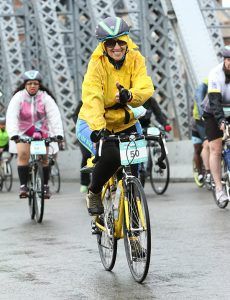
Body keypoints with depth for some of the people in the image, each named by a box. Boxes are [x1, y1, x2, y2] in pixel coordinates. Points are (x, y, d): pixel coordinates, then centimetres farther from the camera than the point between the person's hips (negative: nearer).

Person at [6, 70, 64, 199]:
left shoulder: (45, 98, -13)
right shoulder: (18, 97, -13)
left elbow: (55, 116, -21)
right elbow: (11, 117, -23)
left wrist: (59, 134, -35)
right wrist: (13, 134, -38)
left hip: (41, 131, 1)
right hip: (23, 132, -1)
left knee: (44, 157, -9)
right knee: (23, 154, -21)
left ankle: (45, 185, 8)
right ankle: (23, 185, -15)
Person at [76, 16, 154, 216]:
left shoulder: (135, 59, -9)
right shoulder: (97, 64, -20)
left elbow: (146, 89, -22)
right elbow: (92, 98, -32)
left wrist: (129, 95, -44)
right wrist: (98, 129, -47)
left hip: (125, 123, 4)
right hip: (95, 124, -4)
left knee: (133, 170, -10)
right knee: (111, 156, -29)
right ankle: (94, 193, -1)